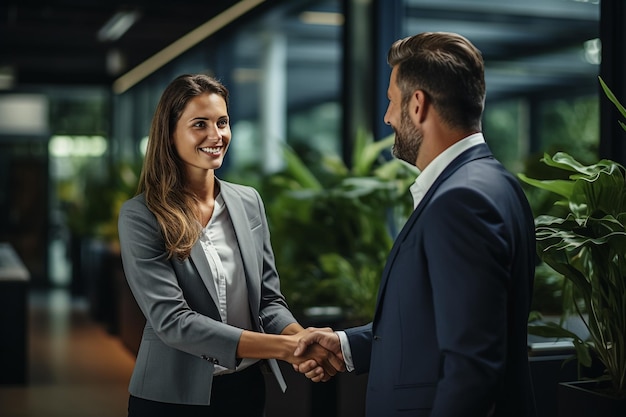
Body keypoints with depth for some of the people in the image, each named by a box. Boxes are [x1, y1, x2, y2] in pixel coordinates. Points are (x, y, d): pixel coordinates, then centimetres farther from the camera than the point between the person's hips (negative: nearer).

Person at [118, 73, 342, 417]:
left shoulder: (248, 201, 3)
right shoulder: (141, 216, -12)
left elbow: (268, 299, 4)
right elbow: (171, 320, -20)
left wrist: (303, 340, -18)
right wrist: (284, 347, -25)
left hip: (246, 388, 4)